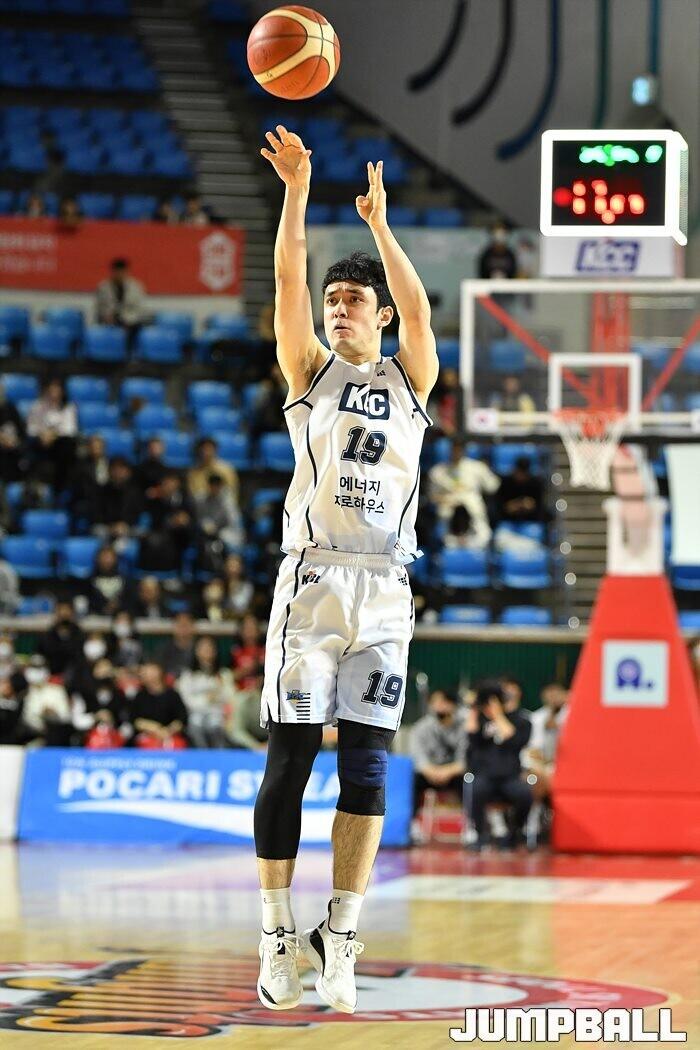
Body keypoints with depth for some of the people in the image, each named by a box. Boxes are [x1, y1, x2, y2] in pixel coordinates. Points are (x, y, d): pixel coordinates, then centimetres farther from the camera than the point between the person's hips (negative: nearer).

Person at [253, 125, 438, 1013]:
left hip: (383, 591, 1)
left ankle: (341, 936, -1)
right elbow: (287, 283, -2)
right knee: (289, 761, -3)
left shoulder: (409, 378, 12)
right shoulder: (310, 372, 11)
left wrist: (378, 224, -10)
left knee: (366, 767, -4)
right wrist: (296, 190, -11)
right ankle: (278, 933, 2)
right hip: (311, 580, -1)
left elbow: (418, 309, -6)